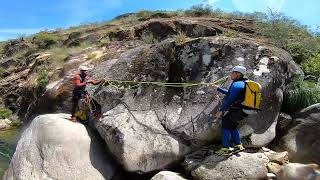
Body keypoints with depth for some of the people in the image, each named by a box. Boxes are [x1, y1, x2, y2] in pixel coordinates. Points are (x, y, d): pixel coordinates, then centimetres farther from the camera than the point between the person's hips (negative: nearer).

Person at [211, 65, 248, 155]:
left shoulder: (236, 84, -18)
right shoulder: (242, 84, 15)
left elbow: (229, 99, -23)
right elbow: (229, 93, 25)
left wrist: (221, 111, -21)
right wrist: (218, 88, 28)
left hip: (234, 111, -10)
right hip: (239, 111, 10)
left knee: (226, 128, -2)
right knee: (232, 128, 21)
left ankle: (225, 149, 0)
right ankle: (238, 145, 27)